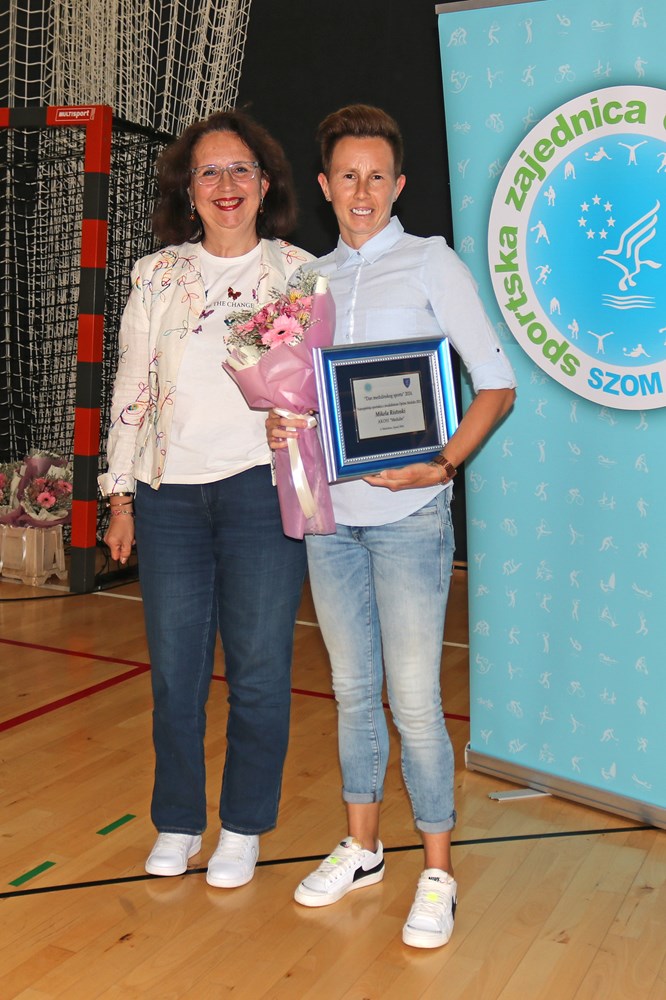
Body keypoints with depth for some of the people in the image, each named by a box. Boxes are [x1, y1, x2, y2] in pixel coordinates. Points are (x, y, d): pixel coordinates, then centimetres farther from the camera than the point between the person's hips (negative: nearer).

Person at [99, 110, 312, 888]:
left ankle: (243, 829, 23)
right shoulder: (157, 275, 10)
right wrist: (120, 494, 7)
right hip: (171, 493, 2)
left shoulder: (301, 272, 5)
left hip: (261, 487, -2)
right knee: (174, 668, 8)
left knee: (259, 668, 4)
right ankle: (177, 822, 27)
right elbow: (130, 389, 11)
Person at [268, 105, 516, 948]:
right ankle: (361, 848, 30)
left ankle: (437, 873, 16)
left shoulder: (431, 263, 0)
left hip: (407, 514, -4)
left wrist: (441, 465, -17)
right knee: (353, 691, 13)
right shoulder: (309, 279, 13)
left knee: (413, 701, -2)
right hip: (329, 513, 5)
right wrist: (280, 424, -3)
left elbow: (495, 383, -4)